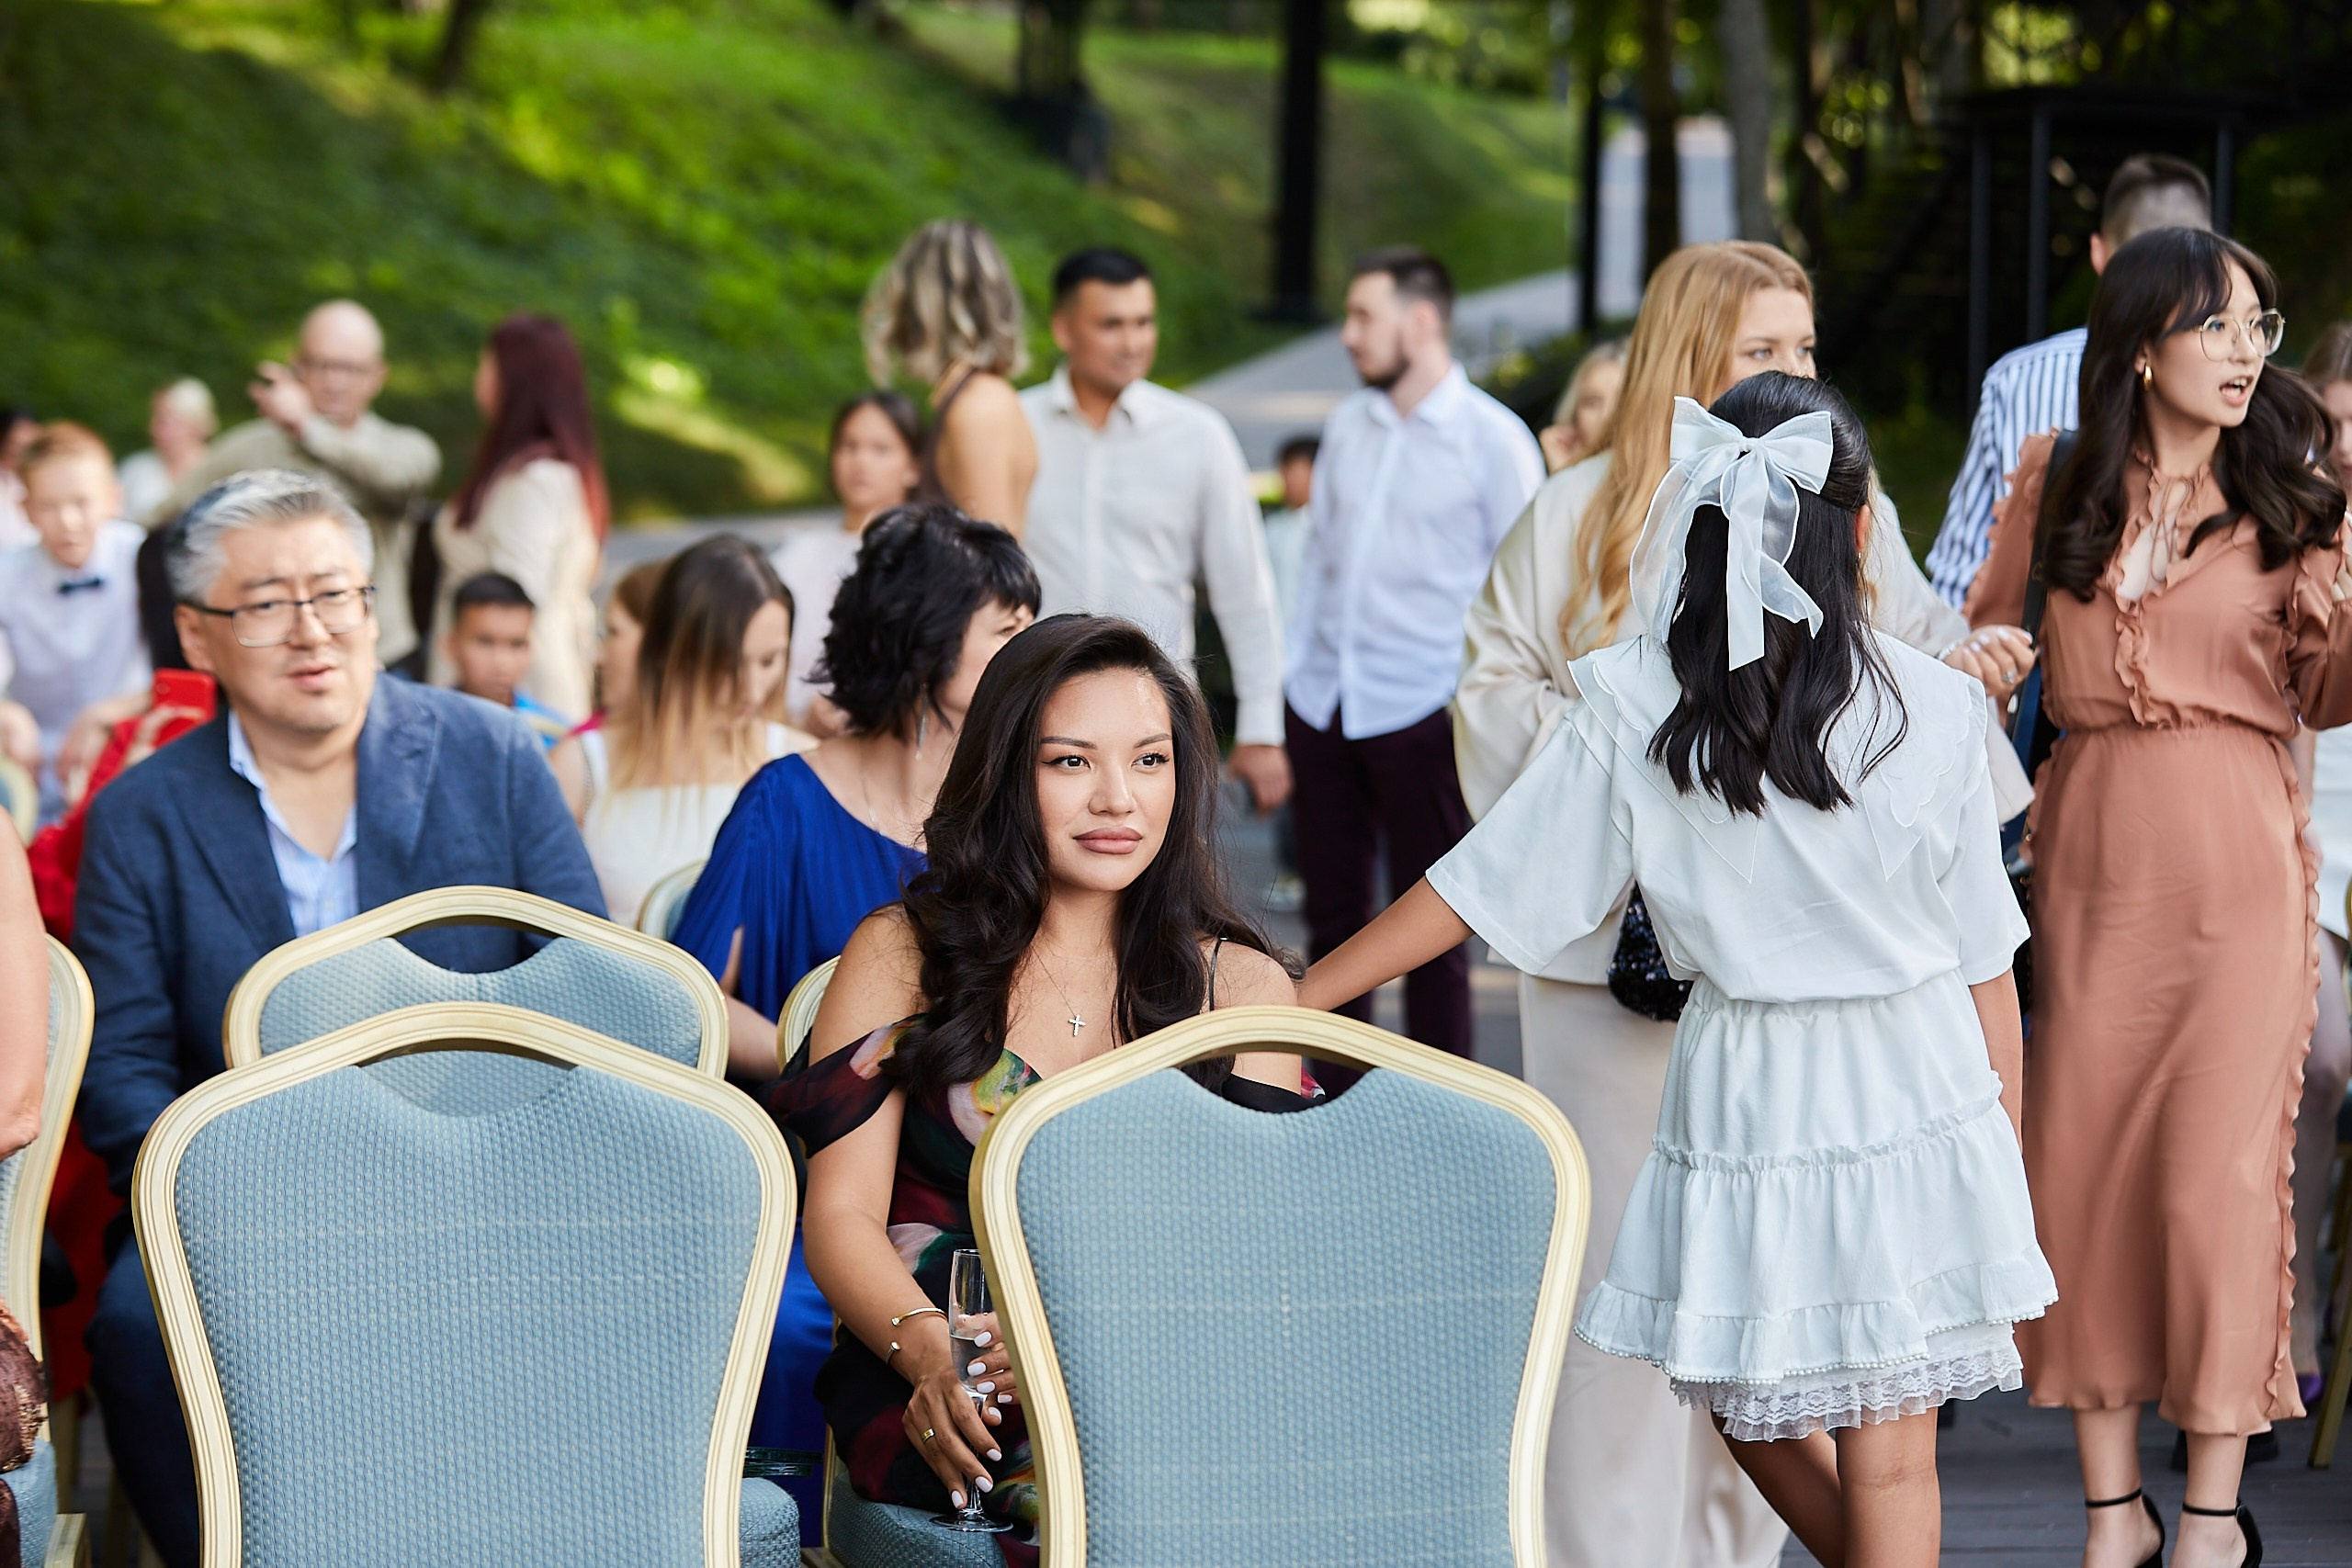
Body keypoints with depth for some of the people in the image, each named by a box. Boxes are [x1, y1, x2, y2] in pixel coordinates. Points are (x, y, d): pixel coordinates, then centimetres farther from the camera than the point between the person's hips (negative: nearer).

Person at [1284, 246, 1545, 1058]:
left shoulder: (1492, 438, -4)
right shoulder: (1348, 426, 12)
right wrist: (1296, 675, 10)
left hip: (1419, 714, -5)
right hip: (1323, 707, 5)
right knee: (1333, 920, 9)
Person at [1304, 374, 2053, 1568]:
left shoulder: (1633, 708, -9)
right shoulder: (1932, 714, -8)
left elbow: (1473, 890, -6)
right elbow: (1984, 962, -2)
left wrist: (1287, 1001, 3)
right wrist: (2002, 1122, 12)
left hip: (1739, 1097, 0)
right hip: (1915, 1100, 0)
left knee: (1752, 1407, 22)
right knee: (1888, 1457, 4)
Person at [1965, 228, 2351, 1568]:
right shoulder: (2054, 487, 7)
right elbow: (1987, 643, 20)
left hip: (2239, 854, -2)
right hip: (2088, 852, 2)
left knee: (2220, 1172, -4)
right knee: (2080, 1167, 2)